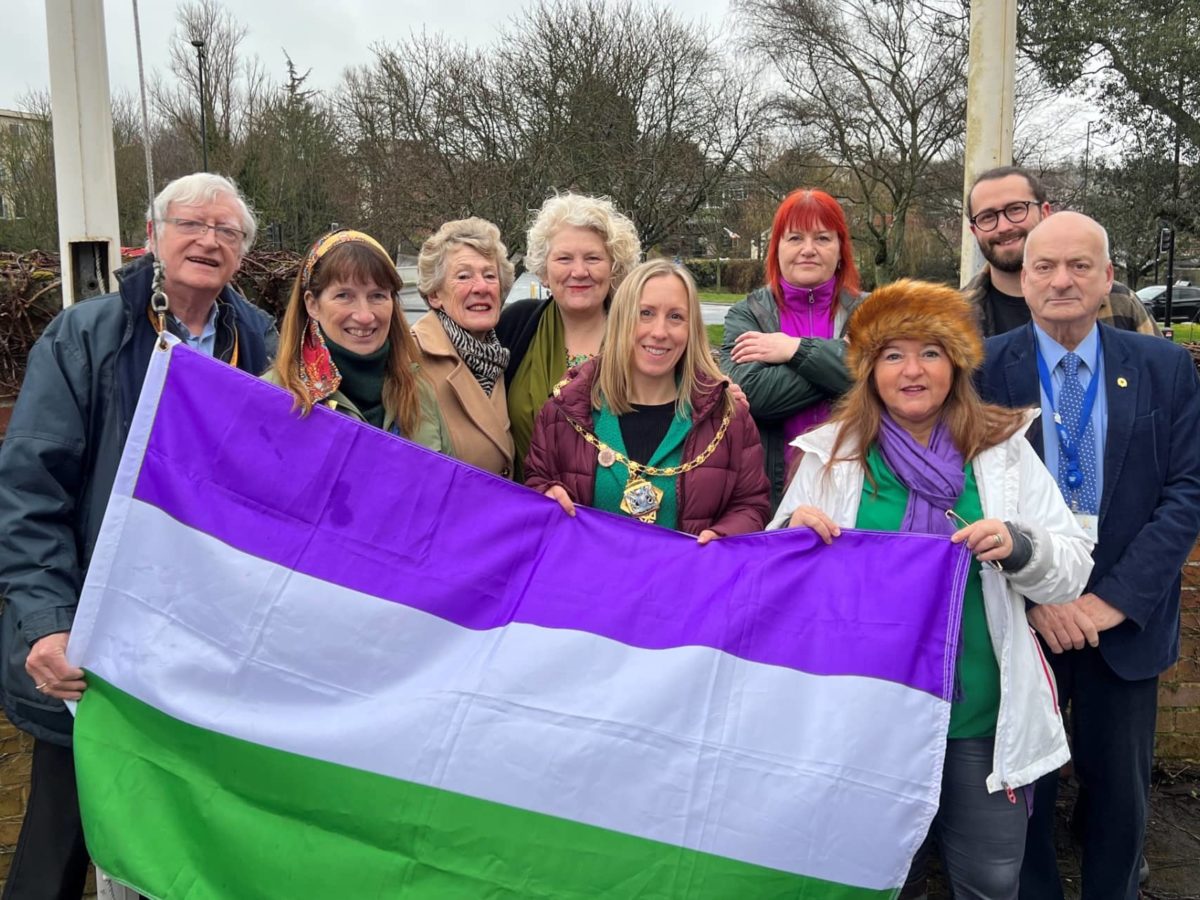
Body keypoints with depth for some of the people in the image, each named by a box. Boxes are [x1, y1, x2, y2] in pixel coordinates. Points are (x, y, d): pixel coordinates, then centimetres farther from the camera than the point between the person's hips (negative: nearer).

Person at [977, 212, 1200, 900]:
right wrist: (1033, 596, -15)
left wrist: (1116, 597, -14)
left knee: (1120, 792, 15)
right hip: (1020, 615, -1)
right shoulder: (985, 370, -5)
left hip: (1127, 618, 1)